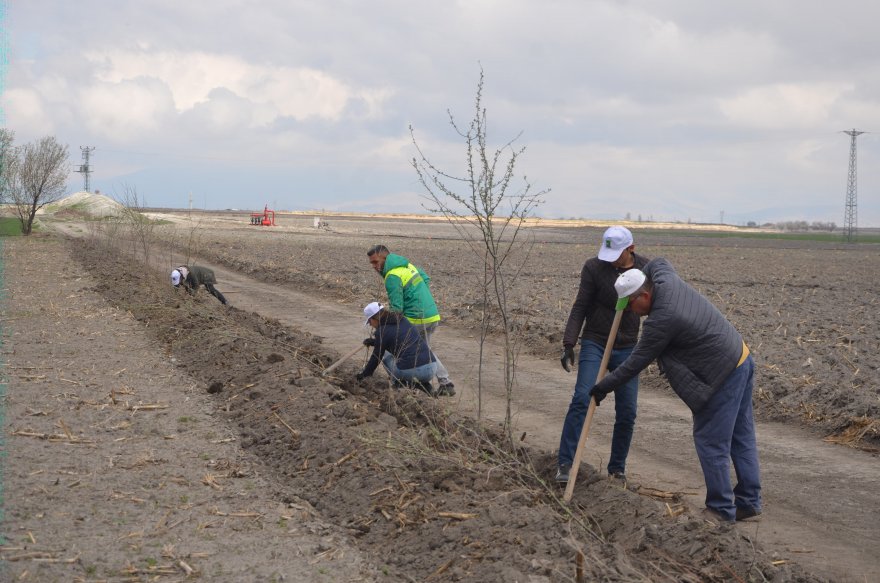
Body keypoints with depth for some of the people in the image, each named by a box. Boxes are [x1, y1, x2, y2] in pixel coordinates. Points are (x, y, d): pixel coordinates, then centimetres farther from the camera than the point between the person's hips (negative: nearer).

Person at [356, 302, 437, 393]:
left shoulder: (382, 331, 0)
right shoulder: (403, 320, 18)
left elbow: (376, 357, 11)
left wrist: (364, 374, 28)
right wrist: (374, 341, 44)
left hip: (410, 371, -5)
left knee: (386, 355, 24)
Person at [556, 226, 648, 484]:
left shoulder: (646, 269, -2)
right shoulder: (594, 267, -10)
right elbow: (580, 307, -9)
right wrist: (569, 344, -15)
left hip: (627, 348, 3)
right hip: (594, 343, -3)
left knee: (627, 412, 2)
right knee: (582, 399, -17)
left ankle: (617, 468, 16)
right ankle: (565, 464, -13)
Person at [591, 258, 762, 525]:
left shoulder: (662, 320, -23)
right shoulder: (666, 280, 1)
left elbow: (637, 362, -14)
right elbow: (659, 263, 28)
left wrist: (604, 387, -3)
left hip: (724, 375, -10)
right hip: (742, 357, 10)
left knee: (710, 441, -3)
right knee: (741, 437, 14)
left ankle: (721, 510, 4)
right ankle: (748, 502, 22)